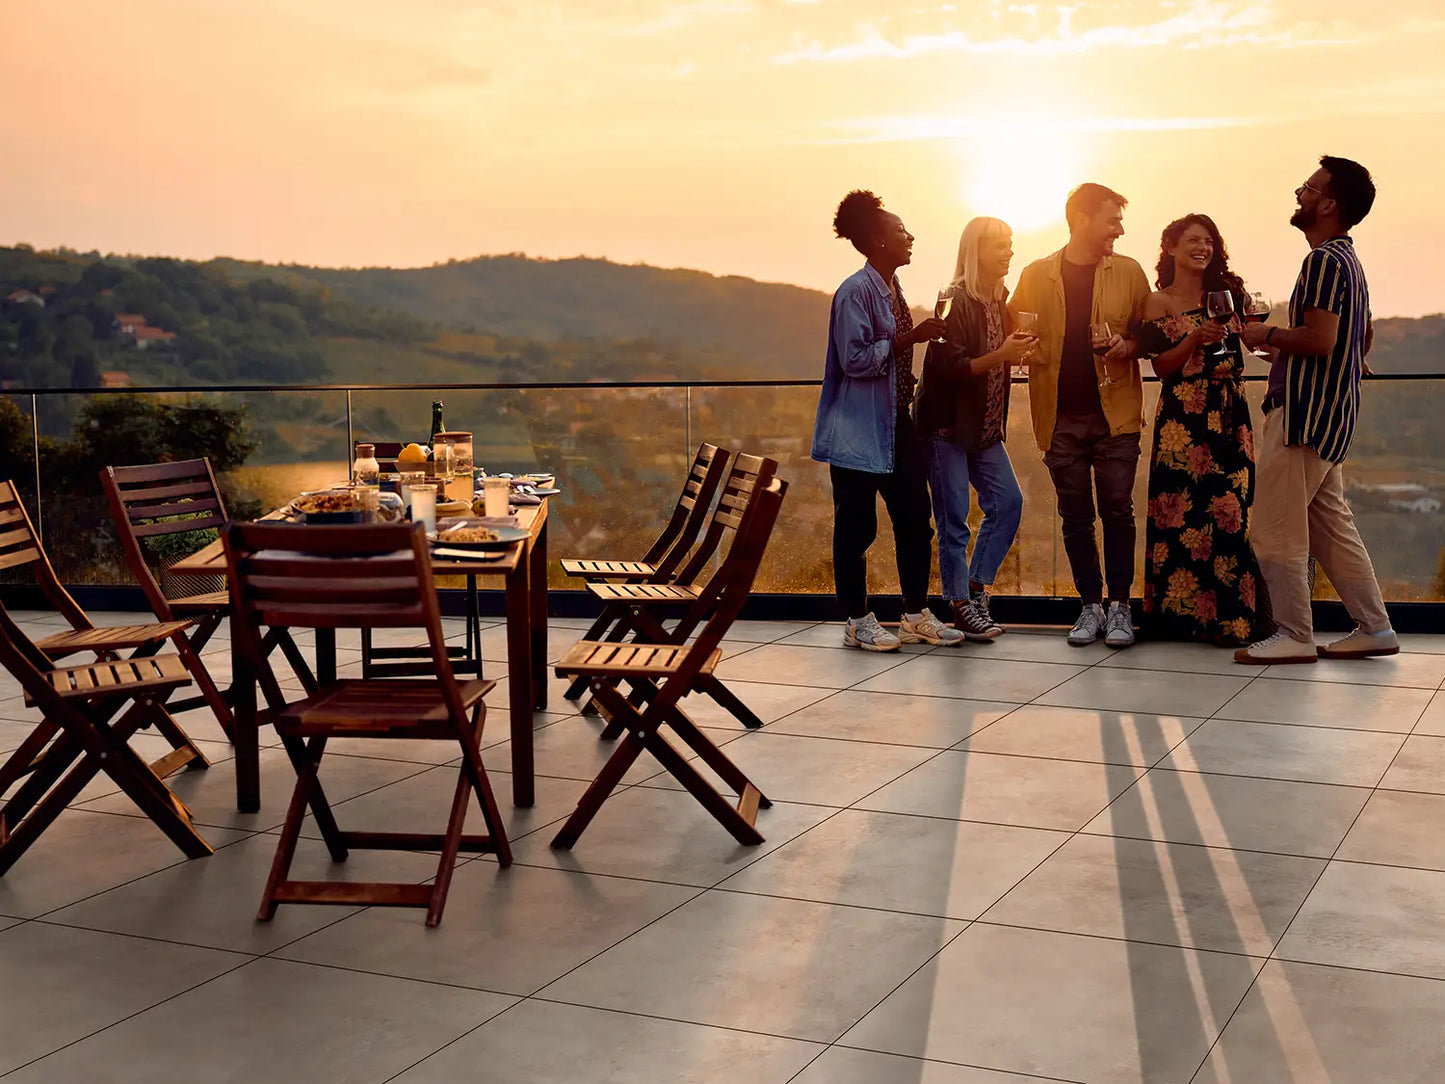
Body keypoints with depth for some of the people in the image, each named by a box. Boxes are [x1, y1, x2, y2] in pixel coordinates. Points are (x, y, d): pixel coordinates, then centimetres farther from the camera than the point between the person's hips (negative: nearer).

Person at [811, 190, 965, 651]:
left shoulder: (892, 288, 14)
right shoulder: (856, 291, -14)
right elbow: (854, 359, -20)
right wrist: (908, 339, -19)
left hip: (895, 424, 9)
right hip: (860, 431, -9)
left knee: (915, 518, 10)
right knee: (856, 527, 1)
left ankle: (917, 616, 19)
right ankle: (857, 621, 11)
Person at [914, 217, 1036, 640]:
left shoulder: (999, 300, 10)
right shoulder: (956, 302, -15)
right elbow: (950, 368, -21)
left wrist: (1018, 355, 2)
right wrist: (1000, 355, -27)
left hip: (985, 428, 8)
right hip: (947, 426, -8)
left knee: (1007, 502, 4)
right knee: (953, 520, -3)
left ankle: (977, 585, 17)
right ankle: (961, 607, 6)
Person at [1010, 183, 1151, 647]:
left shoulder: (1128, 272, 6)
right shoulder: (1036, 275, 5)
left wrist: (1128, 346, -10)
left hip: (1115, 413, -1)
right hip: (1061, 417, 1)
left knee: (1117, 510, -1)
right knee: (1075, 516, 6)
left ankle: (1119, 605, 10)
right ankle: (1091, 604, 17)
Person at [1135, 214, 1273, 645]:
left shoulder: (1226, 293, 12)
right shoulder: (1159, 302, 3)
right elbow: (1161, 367, -3)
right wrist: (1195, 339, -18)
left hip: (1229, 415, 3)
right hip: (1182, 418, -3)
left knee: (1228, 508, -4)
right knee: (1183, 510, -5)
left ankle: (1230, 615, 1)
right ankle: (1185, 613, 4)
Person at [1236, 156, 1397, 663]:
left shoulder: (1323, 261, -15)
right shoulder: (1347, 260, 18)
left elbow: (1319, 338, -24)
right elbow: (1365, 336, 28)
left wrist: (1266, 334, -11)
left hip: (1303, 413, -10)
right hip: (1330, 415, 10)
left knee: (1275, 528, -5)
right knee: (1331, 523, 14)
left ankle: (1294, 636, 0)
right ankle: (1374, 627, 17)